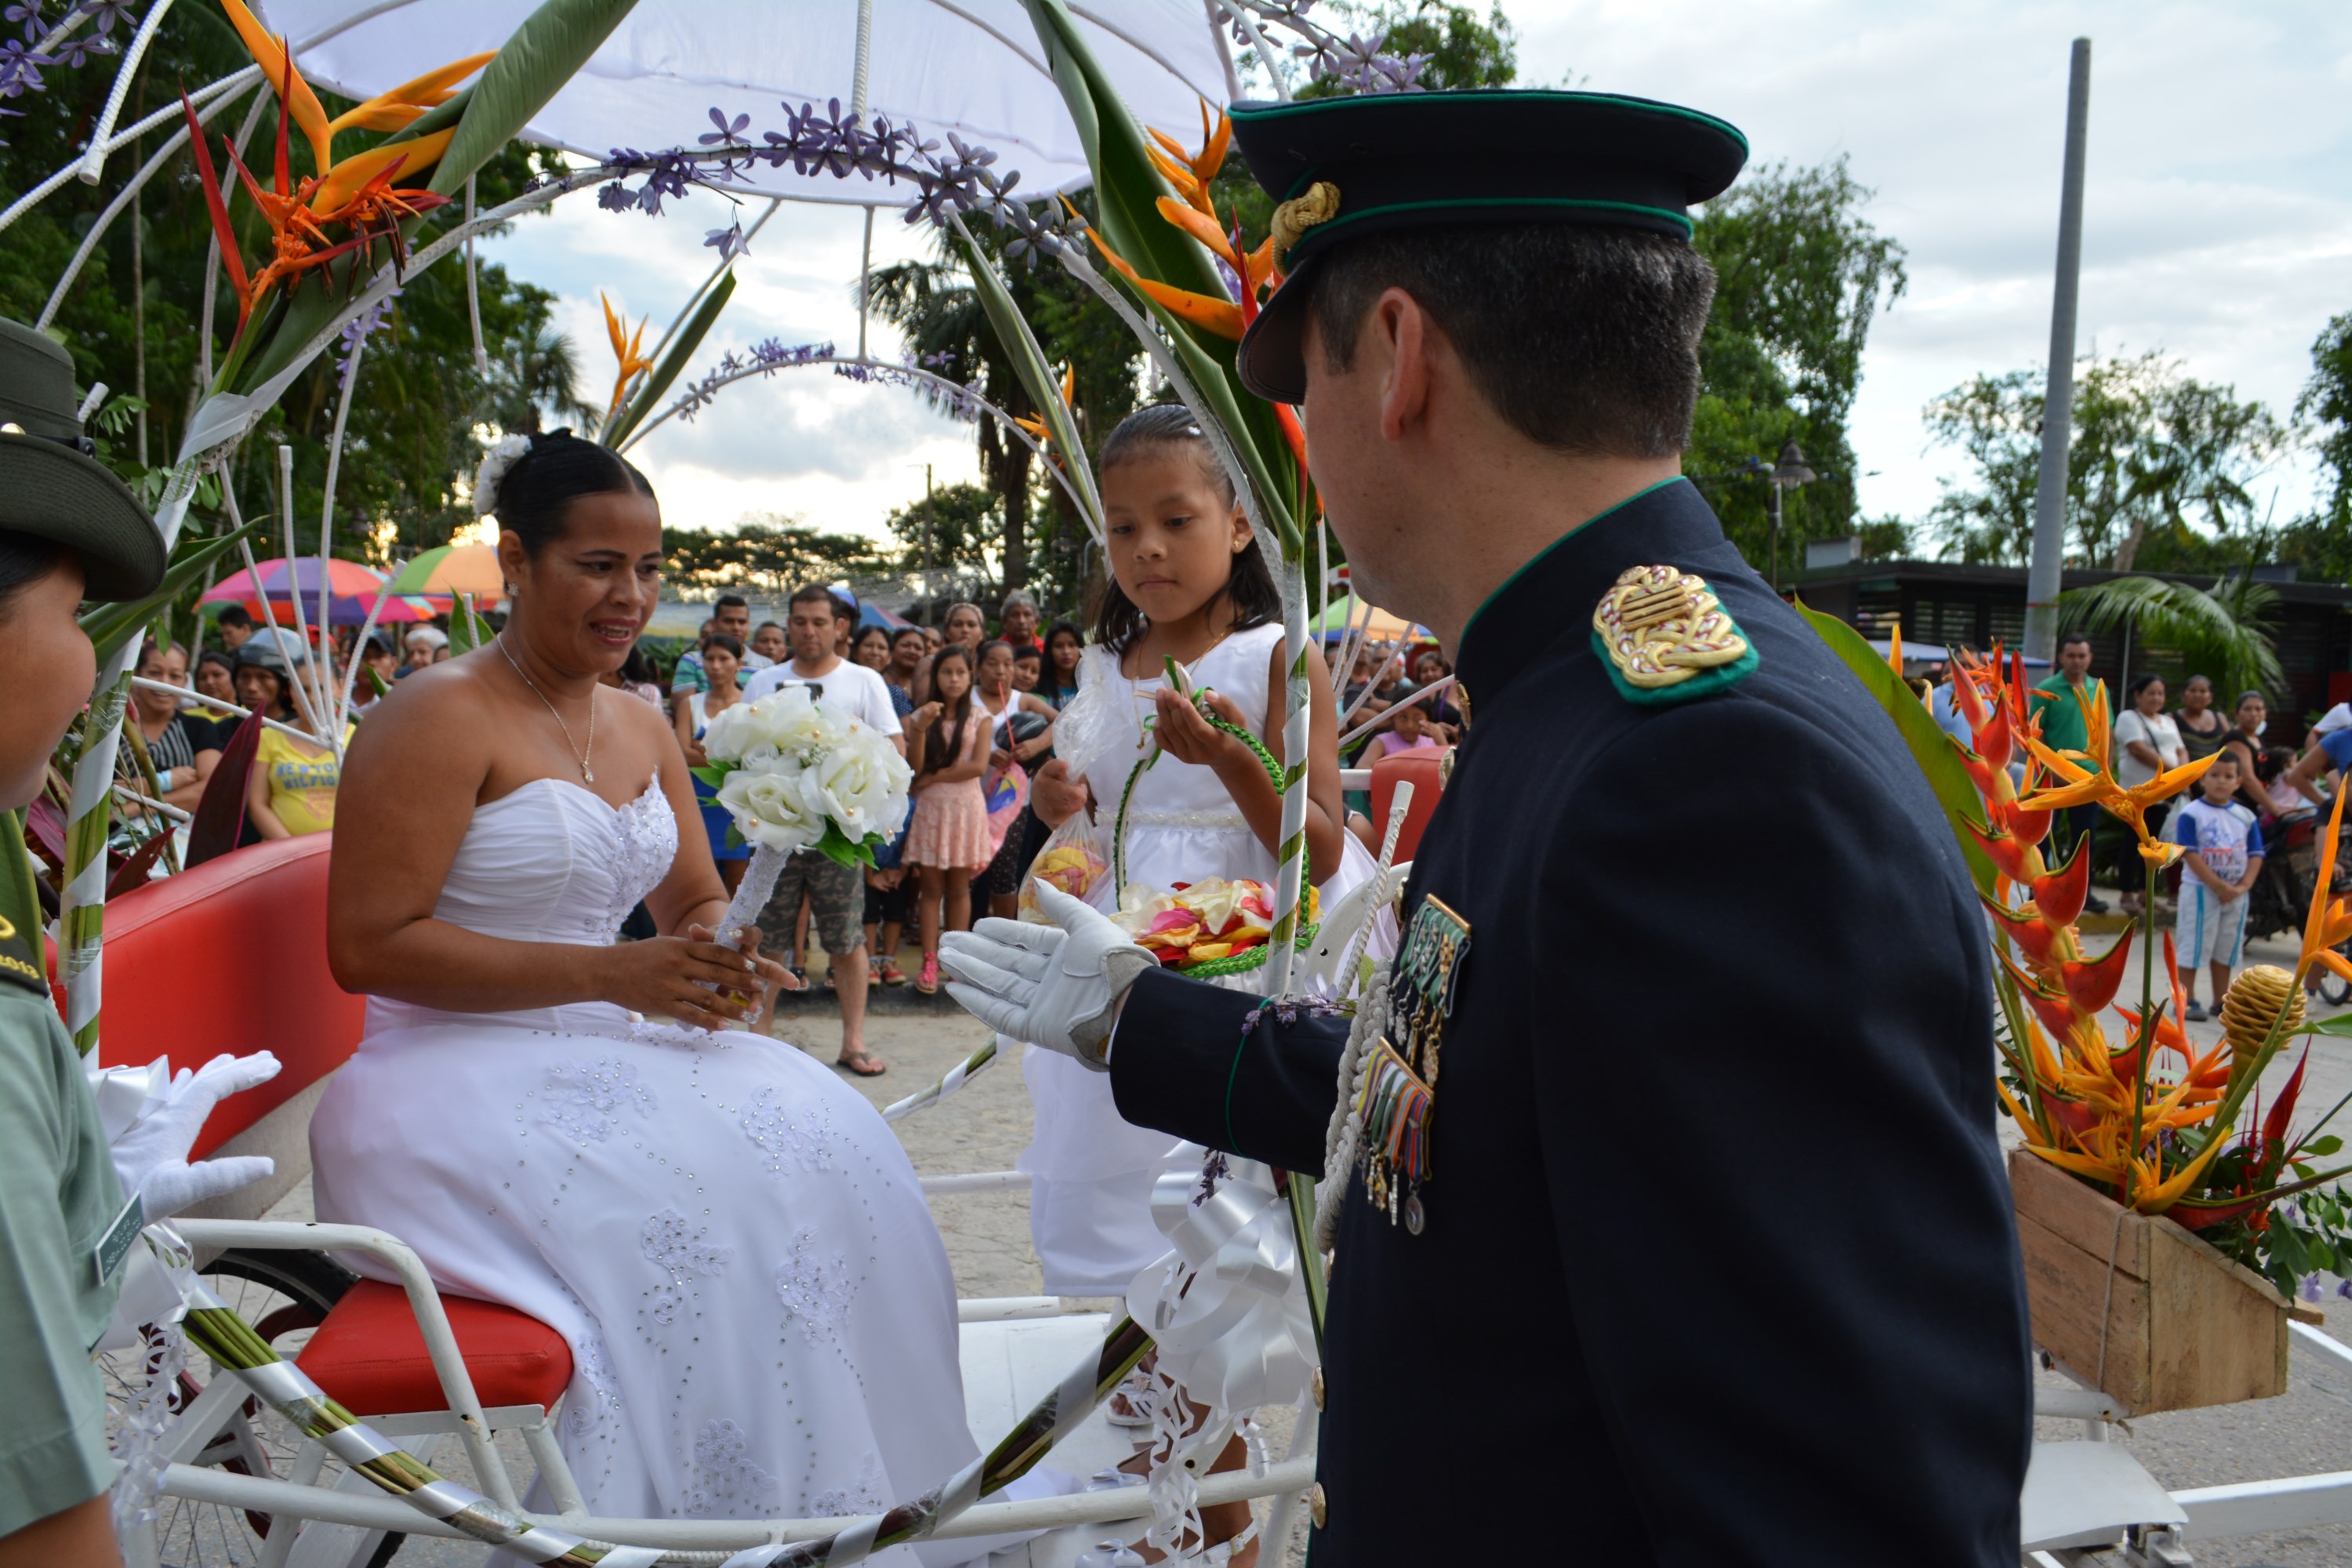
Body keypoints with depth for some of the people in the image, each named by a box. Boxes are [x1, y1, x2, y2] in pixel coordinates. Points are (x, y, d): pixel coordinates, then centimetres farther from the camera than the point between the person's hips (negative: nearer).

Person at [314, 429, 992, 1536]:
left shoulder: (642, 729, 13)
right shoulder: (441, 717, -11)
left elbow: (696, 898, 21)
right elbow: (367, 946, -17)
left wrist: (723, 954, -5)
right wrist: (610, 974, -21)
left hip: (591, 1054, 7)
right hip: (452, 1071, -7)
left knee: (822, 1133, -13)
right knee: (699, 1197, -27)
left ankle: (835, 1493, -2)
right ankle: (703, 1513, -9)